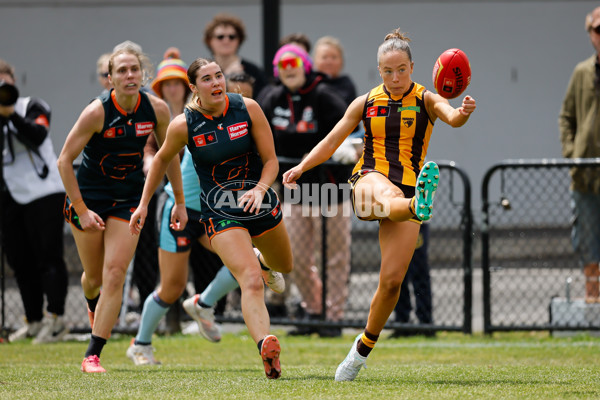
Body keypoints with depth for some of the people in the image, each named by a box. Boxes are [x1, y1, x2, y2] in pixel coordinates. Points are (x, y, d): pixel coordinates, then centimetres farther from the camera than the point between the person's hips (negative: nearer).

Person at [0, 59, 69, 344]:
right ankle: (34, 321, 14)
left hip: (43, 193, -6)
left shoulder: (33, 107, -1)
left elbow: (37, 136, -21)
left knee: (47, 256, -10)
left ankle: (55, 318, -11)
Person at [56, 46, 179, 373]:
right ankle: (92, 306, 48)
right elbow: (64, 161, -14)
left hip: (129, 199, 2)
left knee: (114, 274, -11)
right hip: (88, 195, -2)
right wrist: (81, 210, -17)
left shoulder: (156, 109, -10)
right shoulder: (97, 112, -20)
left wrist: (180, 202, 8)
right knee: (94, 276, 9)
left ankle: (92, 355, -7)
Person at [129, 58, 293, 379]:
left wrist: (260, 189, -24)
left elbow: (271, 160, -5)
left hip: (260, 204, 4)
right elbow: (161, 160, 8)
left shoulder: (248, 108, -9)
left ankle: (260, 259, 64)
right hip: (221, 216, -4)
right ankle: (266, 346, -39)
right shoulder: (183, 124, -12)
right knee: (252, 282, -25)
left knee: (284, 266, 28)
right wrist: (144, 204, 10)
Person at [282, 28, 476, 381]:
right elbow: (332, 141, 14)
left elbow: (452, 117, -19)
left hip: (406, 191, 0)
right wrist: (301, 168, -1)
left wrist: (463, 112, -43)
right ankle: (419, 205, -78)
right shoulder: (366, 103, 11)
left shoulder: (426, 100, 3)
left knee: (392, 280, -8)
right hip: (369, 182, 0)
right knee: (391, 195, -41)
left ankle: (364, 346, 11)